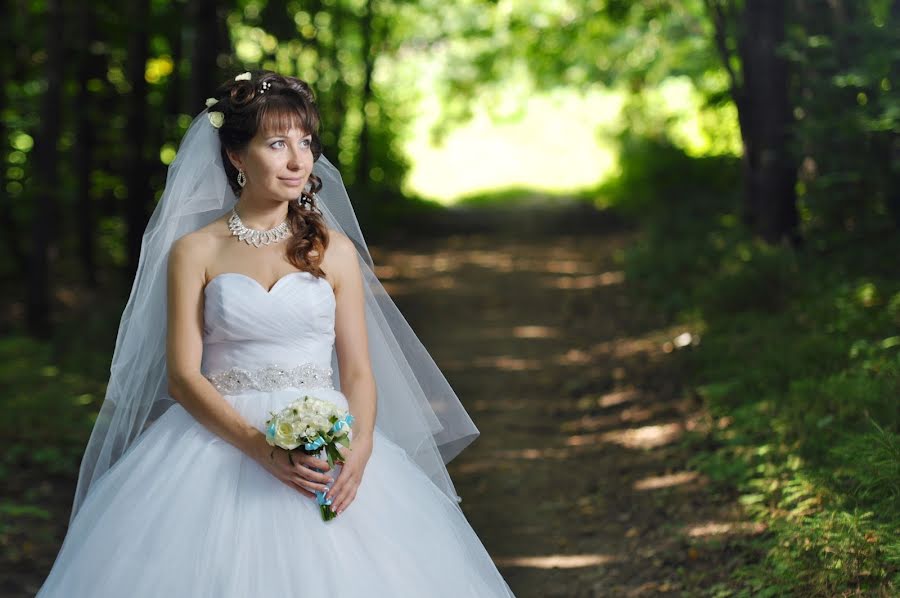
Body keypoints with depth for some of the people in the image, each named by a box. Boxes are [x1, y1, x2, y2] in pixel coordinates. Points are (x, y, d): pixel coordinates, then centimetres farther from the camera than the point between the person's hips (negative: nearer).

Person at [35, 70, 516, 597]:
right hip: (221, 444, -1)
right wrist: (259, 446, -18)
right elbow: (182, 375, -3)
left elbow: (358, 371, 5)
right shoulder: (195, 251, 4)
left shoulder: (334, 250, 9)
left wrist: (360, 447, -15)